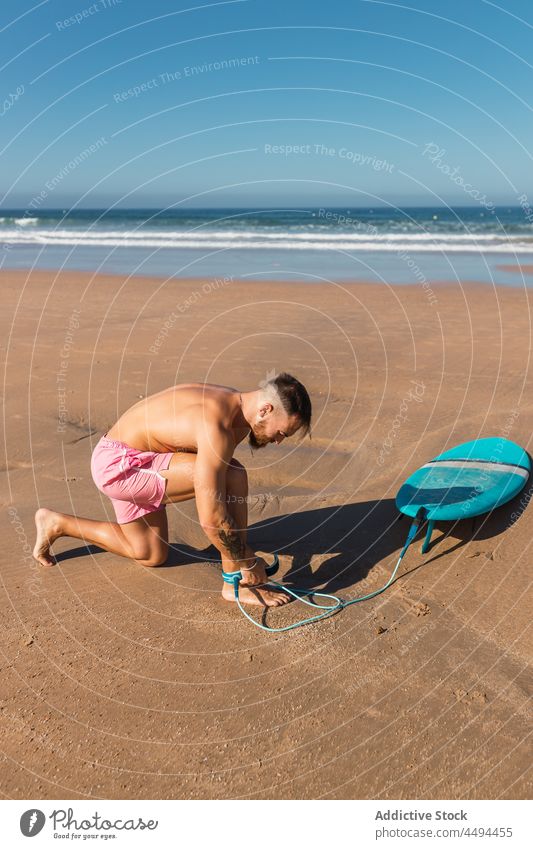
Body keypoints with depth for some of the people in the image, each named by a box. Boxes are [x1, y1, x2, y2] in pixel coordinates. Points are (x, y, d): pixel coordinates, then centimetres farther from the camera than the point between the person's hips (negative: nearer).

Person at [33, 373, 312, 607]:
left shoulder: (231, 402, -1)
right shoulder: (218, 428, -31)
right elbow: (211, 518, -31)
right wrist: (247, 562, -16)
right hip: (119, 464, -10)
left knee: (151, 556, 25)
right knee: (232, 475, -25)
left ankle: (56, 524, 35)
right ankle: (236, 583, -11)